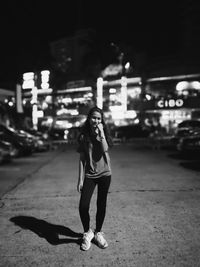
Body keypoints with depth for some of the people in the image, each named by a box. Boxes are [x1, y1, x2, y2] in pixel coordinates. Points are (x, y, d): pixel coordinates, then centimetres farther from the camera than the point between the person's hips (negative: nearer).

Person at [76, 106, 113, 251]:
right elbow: (82, 159, 0)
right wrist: (80, 179, -2)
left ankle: (98, 233, 32)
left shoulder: (104, 134, 1)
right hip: (89, 175, -1)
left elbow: (105, 149, -19)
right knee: (83, 206, -10)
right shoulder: (83, 136, -1)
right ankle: (87, 232, 17)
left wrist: (101, 132, -18)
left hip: (105, 174, 1)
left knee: (101, 205, 10)